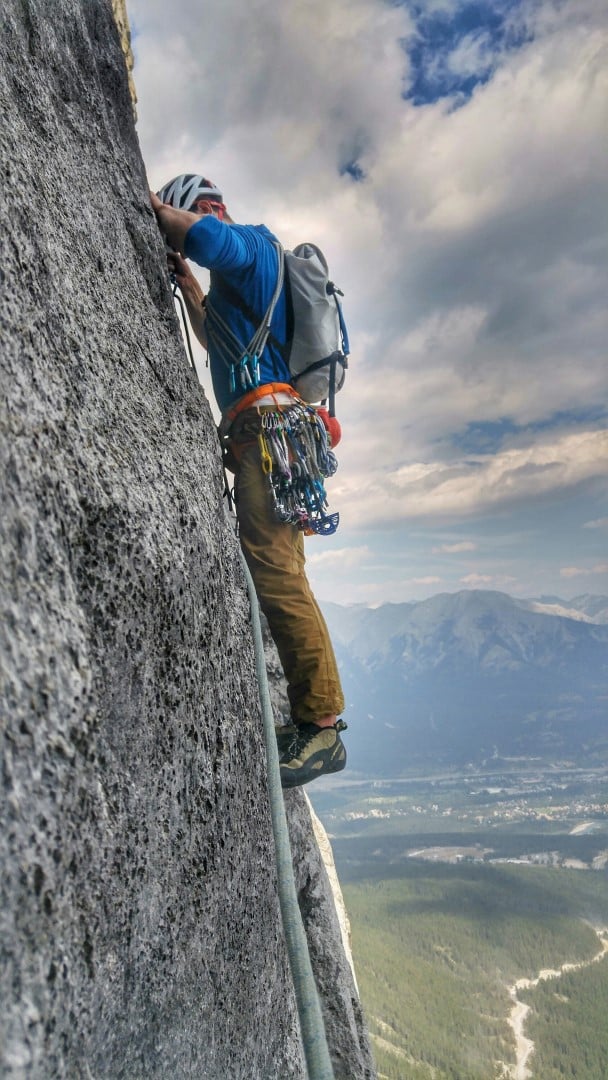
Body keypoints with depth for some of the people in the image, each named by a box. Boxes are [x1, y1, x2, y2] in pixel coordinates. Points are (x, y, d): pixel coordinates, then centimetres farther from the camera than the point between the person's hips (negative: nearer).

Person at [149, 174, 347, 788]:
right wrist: (187, 284, 33)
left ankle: (323, 725, -17)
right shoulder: (236, 276, 33)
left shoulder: (251, 242, 6)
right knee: (275, 571, 5)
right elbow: (218, 342, 43)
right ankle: (311, 720, 9)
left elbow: (202, 235, -16)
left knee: (273, 569, -19)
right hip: (262, 434, 10)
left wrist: (153, 205, 2)